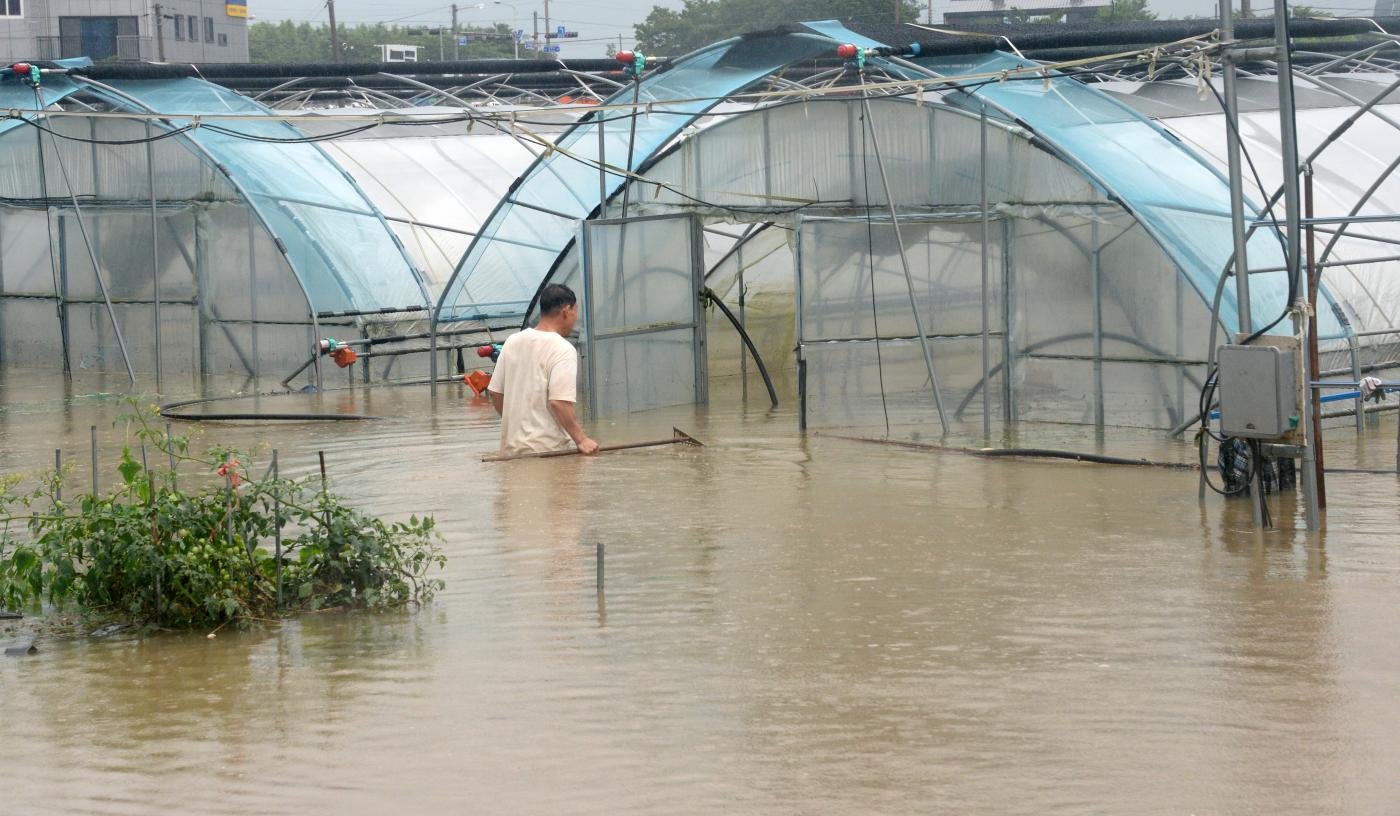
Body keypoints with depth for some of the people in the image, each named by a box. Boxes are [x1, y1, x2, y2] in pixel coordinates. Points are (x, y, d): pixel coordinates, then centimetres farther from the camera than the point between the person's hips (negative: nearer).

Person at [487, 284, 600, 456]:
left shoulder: (512, 342, 9)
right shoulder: (563, 350, -12)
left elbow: (495, 393, 14)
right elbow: (559, 402, -20)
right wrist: (581, 439, -16)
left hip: (511, 448, 7)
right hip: (547, 448, -7)